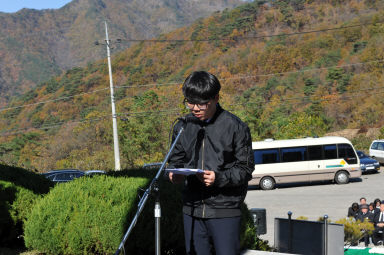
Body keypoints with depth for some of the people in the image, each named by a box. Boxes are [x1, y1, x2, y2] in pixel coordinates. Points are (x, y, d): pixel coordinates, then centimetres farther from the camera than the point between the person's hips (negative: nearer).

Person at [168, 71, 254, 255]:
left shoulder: (235, 127, -6)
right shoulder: (182, 127, 8)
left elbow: (245, 169, -6)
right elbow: (176, 159, 19)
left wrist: (219, 178, -23)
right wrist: (174, 173, -5)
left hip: (224, 211, -5)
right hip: (192, 209, 5)